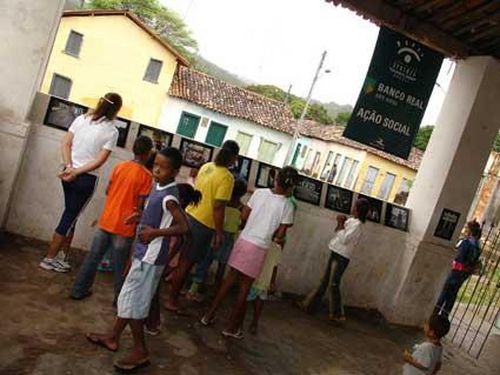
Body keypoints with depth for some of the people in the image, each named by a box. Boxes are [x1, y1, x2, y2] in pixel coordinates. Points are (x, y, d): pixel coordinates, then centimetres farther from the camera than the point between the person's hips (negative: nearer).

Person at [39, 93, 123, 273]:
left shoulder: (81, 119, 4)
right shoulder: (112, 131, -10)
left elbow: (65, 144, 0)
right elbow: (100, 160, -15)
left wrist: (69, 167, -6)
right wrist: (77, 172, -13)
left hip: (68, 172, 5)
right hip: (87, 179, -5)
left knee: (70, 214, 19)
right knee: (70, 216, 6)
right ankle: (49, 259, 13)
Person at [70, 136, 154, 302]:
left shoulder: (119, 166, 3)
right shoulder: (146, 175, -13)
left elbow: (107, 191, 12)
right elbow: (140, 204, -14)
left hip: (106, 221, 5)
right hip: (124, 226, -4)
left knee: (93, 257, 15)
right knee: (119, 265, 9)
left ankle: (79, 290, 24)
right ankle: (119, 298, 21)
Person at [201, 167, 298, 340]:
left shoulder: (259, 192, -2)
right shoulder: (287, 206, -9)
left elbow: (243, 217, 1)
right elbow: (279, 235, -8)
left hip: (243, 240, 3)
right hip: (259, 248, -3)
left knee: (230, 278, 17)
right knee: (245, 287, 9)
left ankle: (209, 315, 25)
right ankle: (232, 327, 19)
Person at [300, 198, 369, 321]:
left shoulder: (357, 224, -16)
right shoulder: (350, 220, 11)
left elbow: (344, 239, -22)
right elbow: (337, 232, 18)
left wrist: (340, 224, -13)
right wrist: (340, 223, 0)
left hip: (341, 258, -8)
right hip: (334, 254, 8)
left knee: (334, 285, -4)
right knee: (324, 282, 14)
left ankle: (337, 314, 8)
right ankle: (310, 305, 22)